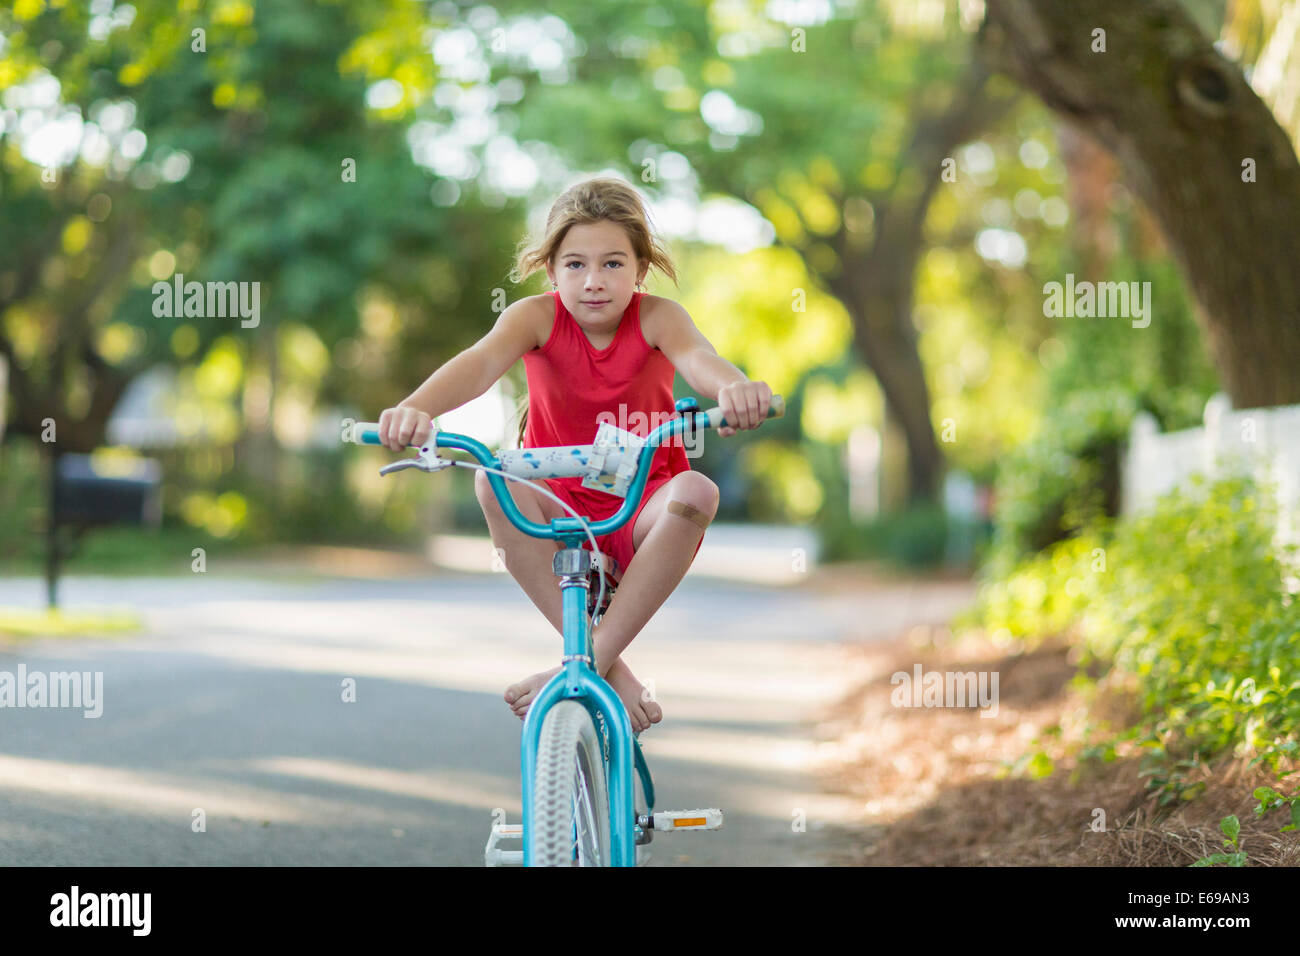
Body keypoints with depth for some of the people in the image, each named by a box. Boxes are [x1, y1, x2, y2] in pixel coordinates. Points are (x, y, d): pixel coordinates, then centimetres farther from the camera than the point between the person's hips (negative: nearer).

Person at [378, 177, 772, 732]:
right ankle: (608, 666, -27)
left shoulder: (656, 317, -10)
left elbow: (697, 358, -33)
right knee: (492, 481, -29)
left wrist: (734, 388, -59)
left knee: (696, 493, -32)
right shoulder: (538, 317, -10)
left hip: (641, 519, -1)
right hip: (558, 515, 1)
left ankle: (594, 656, -26)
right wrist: (416, 408, -53)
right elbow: (482, 362, -31)